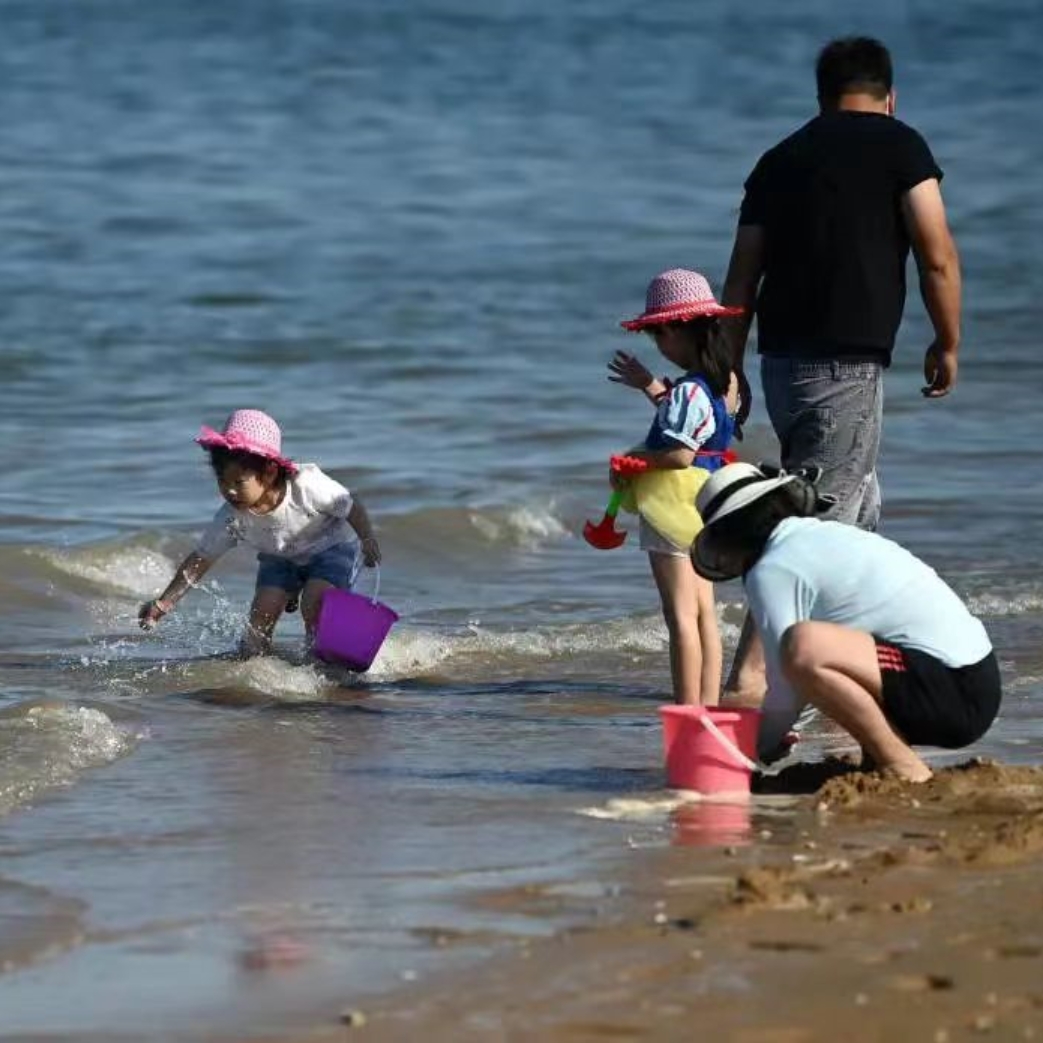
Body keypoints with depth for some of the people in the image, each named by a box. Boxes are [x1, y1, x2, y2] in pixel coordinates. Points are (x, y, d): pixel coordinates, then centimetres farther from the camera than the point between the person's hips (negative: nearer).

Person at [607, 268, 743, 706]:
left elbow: (679, 453, -26)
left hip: (673, 509, -10)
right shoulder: (719, 383, 9)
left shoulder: (689, 390, -20)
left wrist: (631, 459, -14)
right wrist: (649, 386, 33)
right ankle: (708, 704, 14)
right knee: (703, 612, 12)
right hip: (701, 506, 10)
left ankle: (687, 709, -9)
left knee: (681, 613, -8)